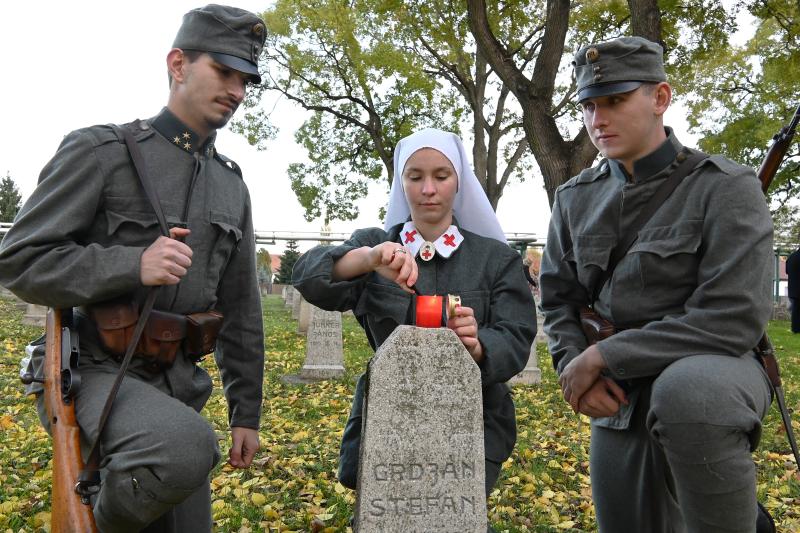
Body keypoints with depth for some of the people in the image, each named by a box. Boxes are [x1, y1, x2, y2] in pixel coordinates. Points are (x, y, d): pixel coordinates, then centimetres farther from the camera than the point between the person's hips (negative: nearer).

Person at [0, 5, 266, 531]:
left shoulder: (232, 184, 11)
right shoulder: (99, 150, -5)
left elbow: (241, 309, 13)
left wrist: (247, 413, 12)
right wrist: (133, 266, -24)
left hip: (177, 385, 6)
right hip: (96, 370, -6)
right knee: (188, 450, -34)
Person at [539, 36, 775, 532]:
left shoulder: (727, 187, -11)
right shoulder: (575, 198, 5)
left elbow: (735, 319, -20)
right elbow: (559, 300, 11)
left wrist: (602, 356, -20)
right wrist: (575, 366, -11)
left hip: (713, 371, -5)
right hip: (618, 401, 5)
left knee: (686, 391, -39)